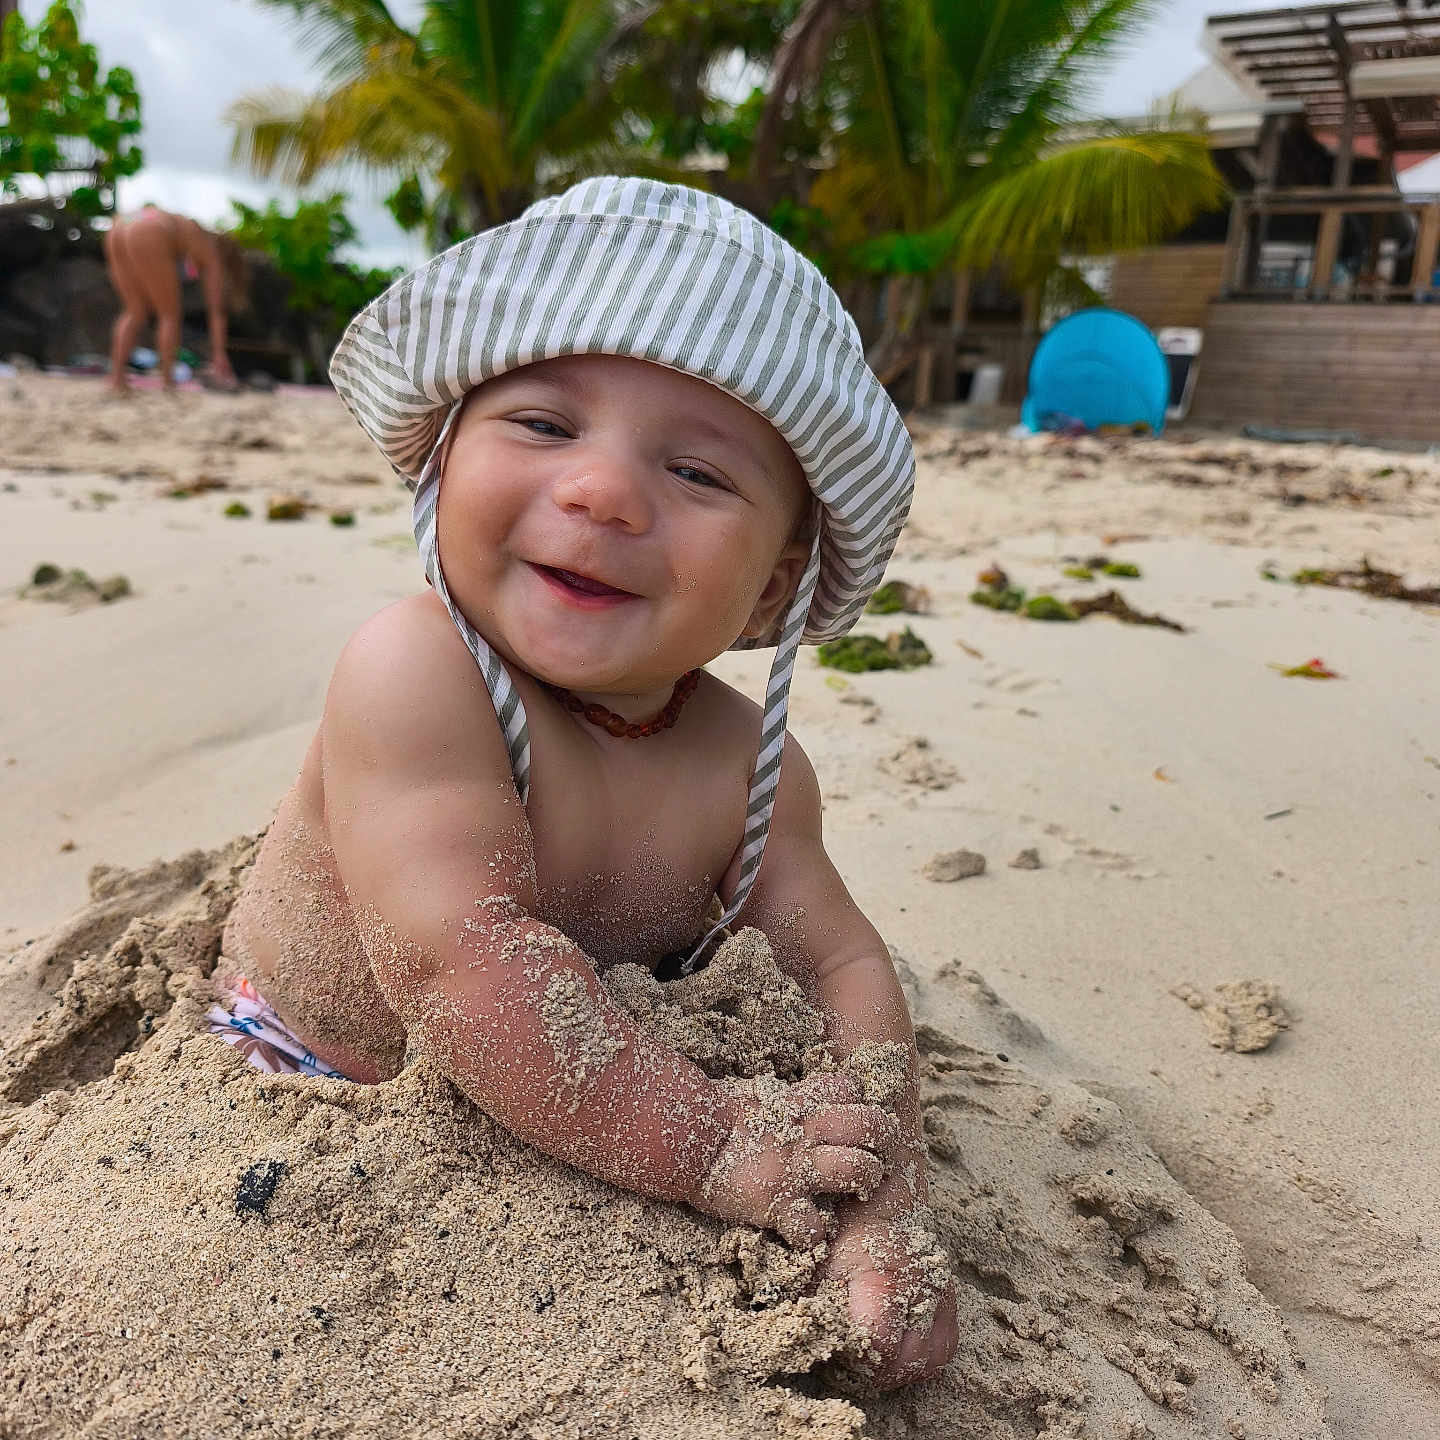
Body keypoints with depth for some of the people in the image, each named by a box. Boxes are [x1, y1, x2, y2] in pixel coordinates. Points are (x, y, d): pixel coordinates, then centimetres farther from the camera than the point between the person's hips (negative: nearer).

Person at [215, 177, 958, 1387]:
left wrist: (887, 1211, -25)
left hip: (562, 1114, 4)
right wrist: (710, 1146, -37)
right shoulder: (413, 675, -32)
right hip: (315, 1085, -3)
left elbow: (839, 967, -11)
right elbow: (461, 967, -38)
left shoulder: (750, 767, -15)